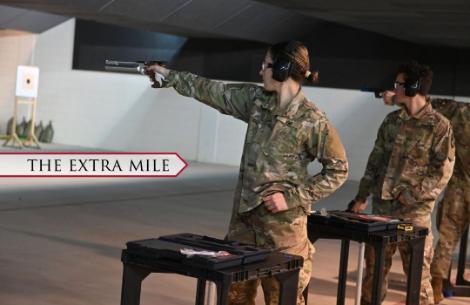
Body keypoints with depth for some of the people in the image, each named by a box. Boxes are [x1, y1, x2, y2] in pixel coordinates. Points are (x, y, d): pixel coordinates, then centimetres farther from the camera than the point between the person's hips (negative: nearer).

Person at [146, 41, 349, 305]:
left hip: (283, 222, -6)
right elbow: (212, 91, 14)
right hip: (245, 213, 7)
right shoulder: (257, 99, 4)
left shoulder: (313, 121, -14)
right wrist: (170, 75, 17)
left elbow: (337, 170, -9)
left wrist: (293, 197, -14)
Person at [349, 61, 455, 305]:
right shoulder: (392, 120, 9)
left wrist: (412, 195, -16)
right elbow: (375, 160, 13)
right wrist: (362, 197, 10)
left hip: (414, 211, -5)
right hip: (381, 205, 5)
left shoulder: (439, 125, -8)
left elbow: (443, 171, -10)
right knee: (375, 268, 13)